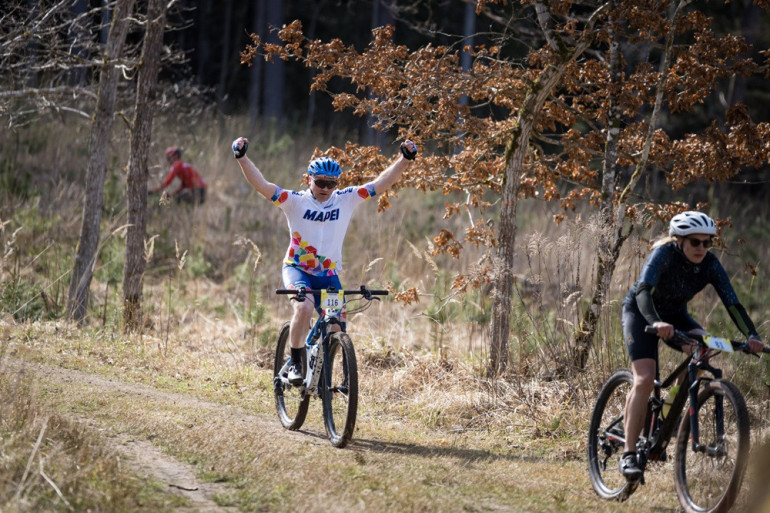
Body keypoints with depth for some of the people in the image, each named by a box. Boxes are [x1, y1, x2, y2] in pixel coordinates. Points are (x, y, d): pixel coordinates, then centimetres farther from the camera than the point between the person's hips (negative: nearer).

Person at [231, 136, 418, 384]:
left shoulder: (346, 200, -2)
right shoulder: (295, 201, -9)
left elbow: (381, 183, -6)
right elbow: (261, 184, -19)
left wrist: (404, 159, -18)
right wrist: (242, 158, -33)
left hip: (329, 274, 3)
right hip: (297, 269, -3)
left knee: (336, 329, -6)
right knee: (304, 308, -32)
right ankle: (295, 363, -14)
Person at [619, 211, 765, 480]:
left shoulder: (710, 264, -17)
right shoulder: (664, 254, -29)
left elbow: (732, 302, -22)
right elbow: (643, 290, -43)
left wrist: (752, 335, -39)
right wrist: (655, 322, -62)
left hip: (675, 315, 5)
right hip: (640, 313, -5)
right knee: (645, 379, -23)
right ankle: (628, 455, -22)